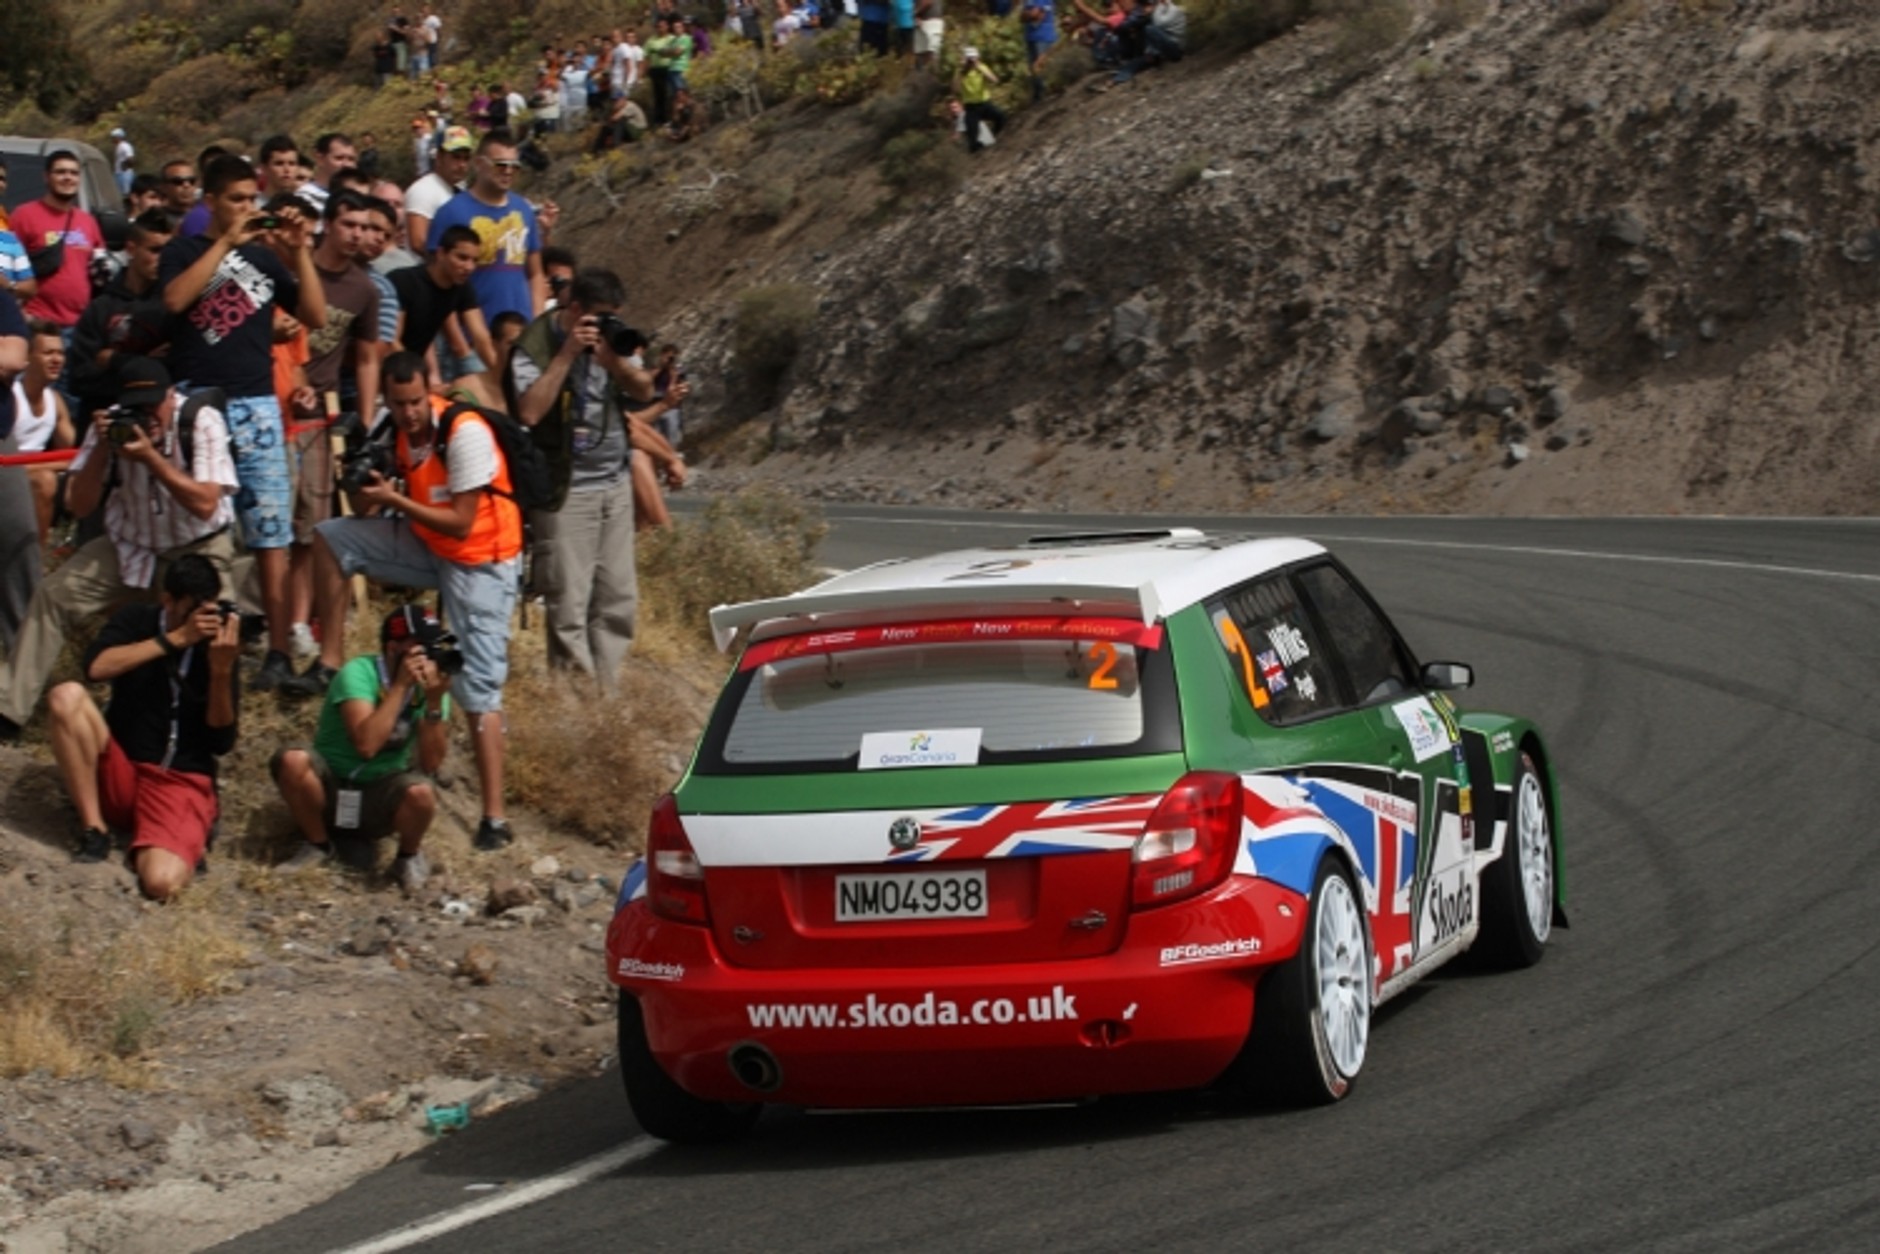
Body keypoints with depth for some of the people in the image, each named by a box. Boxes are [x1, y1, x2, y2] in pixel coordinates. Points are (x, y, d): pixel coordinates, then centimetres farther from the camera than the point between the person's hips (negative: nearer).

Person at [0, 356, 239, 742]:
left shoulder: (202, 422, -19)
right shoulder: (112, 425, -10)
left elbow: (205, 505, -26)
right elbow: (78, 505, -9)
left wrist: (150, 456, -33)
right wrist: (101, 449, -25)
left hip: (198, 550, -3)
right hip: (130, 547, 3)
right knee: (54, 593, -14)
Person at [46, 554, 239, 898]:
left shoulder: (217, 644, 0)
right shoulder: (137, 621, 4)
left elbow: (221, 741, -7)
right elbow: (95, 668, -18)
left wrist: (222, 670, -21)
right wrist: (175, 639, -21)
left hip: (181, 783, -2)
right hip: (118, 775, 3)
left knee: (162, 881, -33)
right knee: (68, 695, -25)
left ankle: (191, 832, 4)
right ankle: (94, 828, -13)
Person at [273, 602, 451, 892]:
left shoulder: (431, 683, -7)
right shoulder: (359, 673, -19)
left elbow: (430, 764, -15)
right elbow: (366, 744, -33)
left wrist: (434, 702, -25)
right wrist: (400, 686, -31)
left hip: (382, 796, 1)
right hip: (330, 786, -1)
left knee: (421, 794, -33)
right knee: (292, 761, -33)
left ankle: (409, 856, 1)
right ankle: (317, 844, -5)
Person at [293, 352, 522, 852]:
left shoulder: (465, 434, -23)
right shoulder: (398, 434, 0)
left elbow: (461, 524, -22)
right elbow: (373, 515, 8)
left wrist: (393, 499, -21)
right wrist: (369, 495, -15)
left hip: (479, 561, -7)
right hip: (427, 547, 7)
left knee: (479, 689, -12)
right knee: (330, 538, -3)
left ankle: (494, 818, -12)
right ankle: (329, 663, 1)